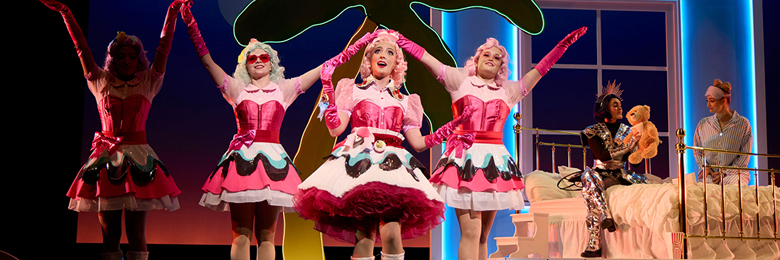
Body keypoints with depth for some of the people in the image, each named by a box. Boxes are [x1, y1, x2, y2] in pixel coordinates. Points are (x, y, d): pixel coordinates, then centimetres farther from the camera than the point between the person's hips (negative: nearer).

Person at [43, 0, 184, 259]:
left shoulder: (148, 83, 8)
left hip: (138, 157, -1)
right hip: (105, 158, 1)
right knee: (109, 234, 3)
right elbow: (81, 47, 7)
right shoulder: (101, 82, 10)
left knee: (136, 233, -2)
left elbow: (164, 46, 2)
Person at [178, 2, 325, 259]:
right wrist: (190, 22, 2)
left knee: (266, 235, 0)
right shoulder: (237, 89, 14)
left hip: (272, 158, 1)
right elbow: (207, 61, 8)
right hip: (241, 157, -1)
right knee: (241, 234, -4)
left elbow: (326, 67, 15)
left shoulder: (283, 89, 15)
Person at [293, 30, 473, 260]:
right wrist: (328, 90, -5)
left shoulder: (404, 101, 25)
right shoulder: (353, 90, 19)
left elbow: (418, 143, 18)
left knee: (391, 235, -20)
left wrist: (451, 126, 10)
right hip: (359, 162, -1)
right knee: (364, 239, -14)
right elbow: (335, 129, 5)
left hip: (392, 163, 2)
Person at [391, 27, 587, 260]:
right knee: (470, 232, -14)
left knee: (483, 235, 6)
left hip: (495, 160, 4)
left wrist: (564, 44, 14)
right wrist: (396, 38, 4)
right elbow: (423, 56, 7)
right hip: (465, 157, -4)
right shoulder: (460, 81, 11)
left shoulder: (509, 90, 18)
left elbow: (541, 69, 19)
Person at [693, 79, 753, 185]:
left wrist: (726, 173, -12)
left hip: (733, 173, -1)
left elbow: (745, 155, 0)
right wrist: (704, 167, -4)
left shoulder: (742, 124, 1)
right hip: (709, 175, 1)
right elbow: (697, 150, 17)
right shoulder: (703, 124, 10)